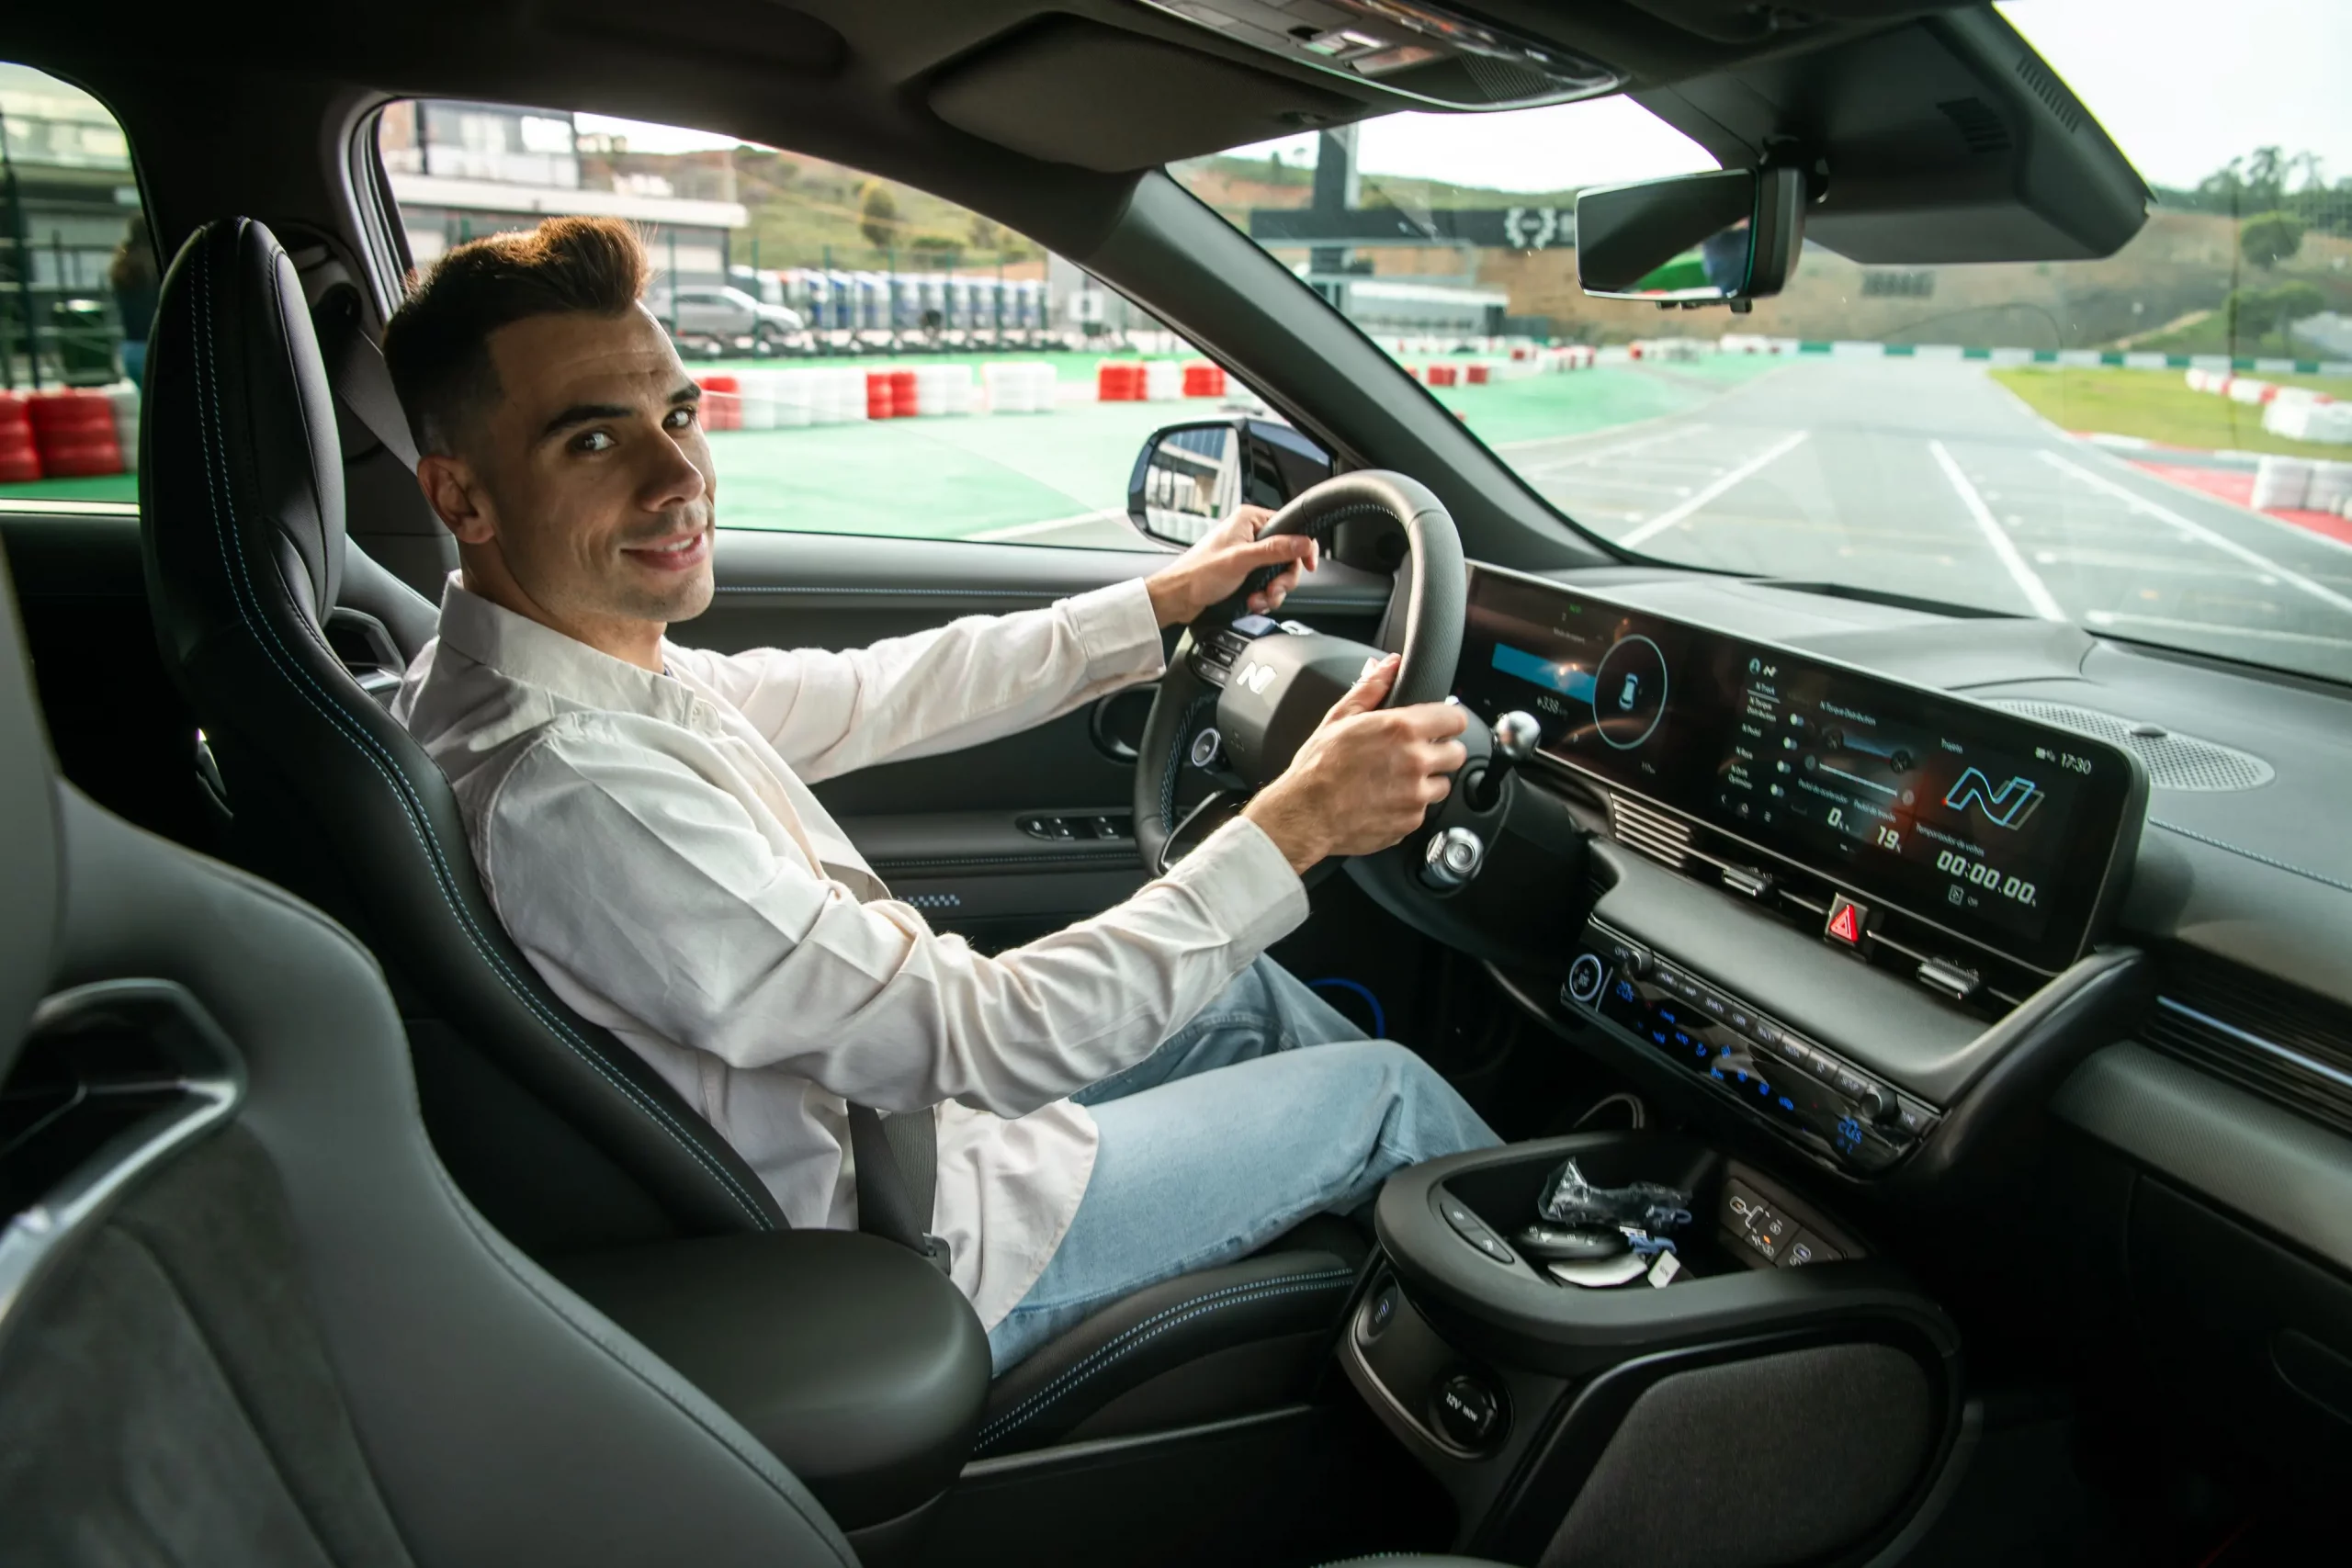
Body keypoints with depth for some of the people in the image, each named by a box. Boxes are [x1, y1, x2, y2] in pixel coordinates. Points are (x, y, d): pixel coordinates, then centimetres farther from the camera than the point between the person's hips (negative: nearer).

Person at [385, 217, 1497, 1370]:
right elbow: (982, 1040, -32)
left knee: (1244, 989, 18)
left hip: (870, 1099, 8)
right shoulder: (573, 791, -35)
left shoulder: (587, 660, -6)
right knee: (1381, 1092, 4)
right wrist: (1292, 830, -25)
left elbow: (866, 696, 4)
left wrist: (1161, 602, 9)